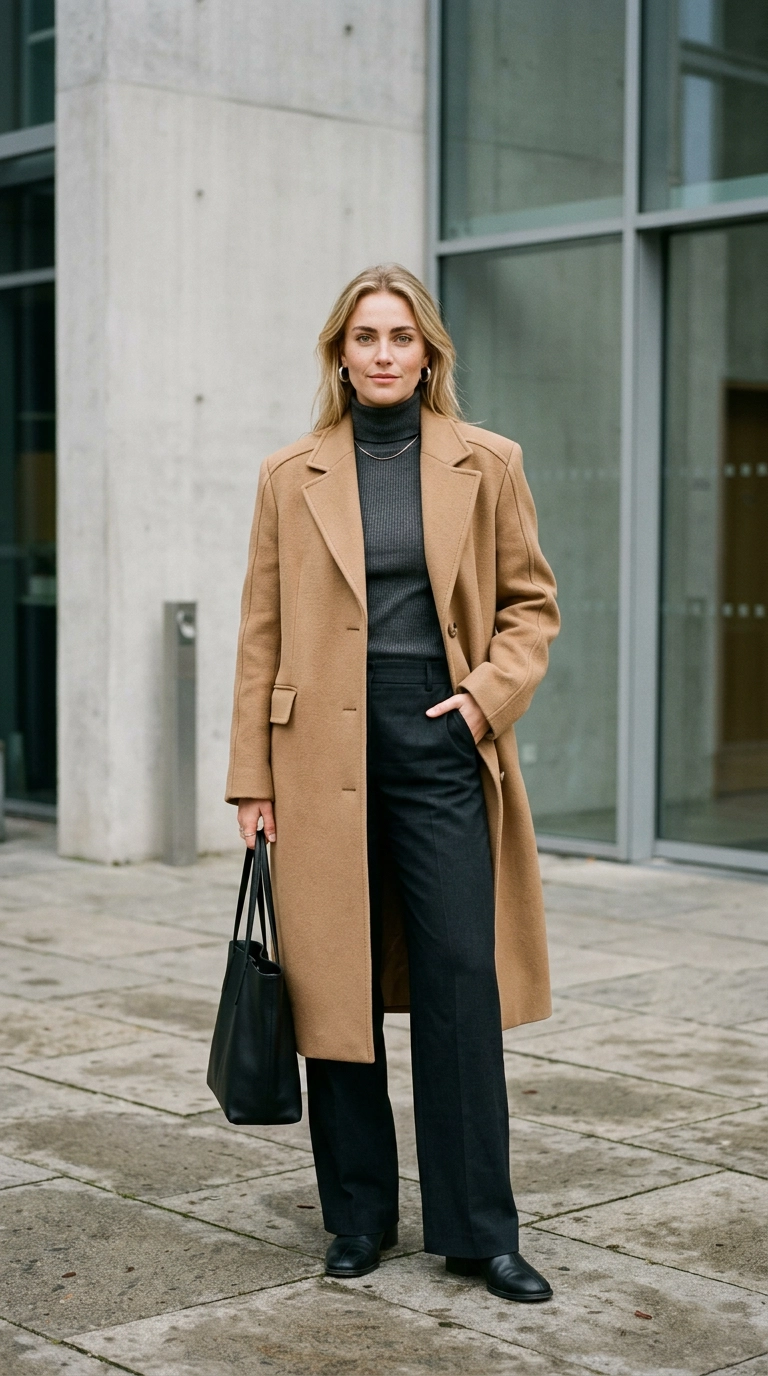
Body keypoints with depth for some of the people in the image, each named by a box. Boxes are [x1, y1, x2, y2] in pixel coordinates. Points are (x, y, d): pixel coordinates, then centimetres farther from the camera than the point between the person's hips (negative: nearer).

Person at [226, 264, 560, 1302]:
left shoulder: (487, 465, 6)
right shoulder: (292, 477, 7)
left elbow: (532, 603, 11)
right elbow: (263, 634, 6)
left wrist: (490, 696, -6)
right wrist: (251, 777, 2)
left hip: (440, 745, 0)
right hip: (326, 755, 1)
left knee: (463, 982, -3)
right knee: (335, 987, 5)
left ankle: (477, 1229, 8)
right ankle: (359, 1218, 19)